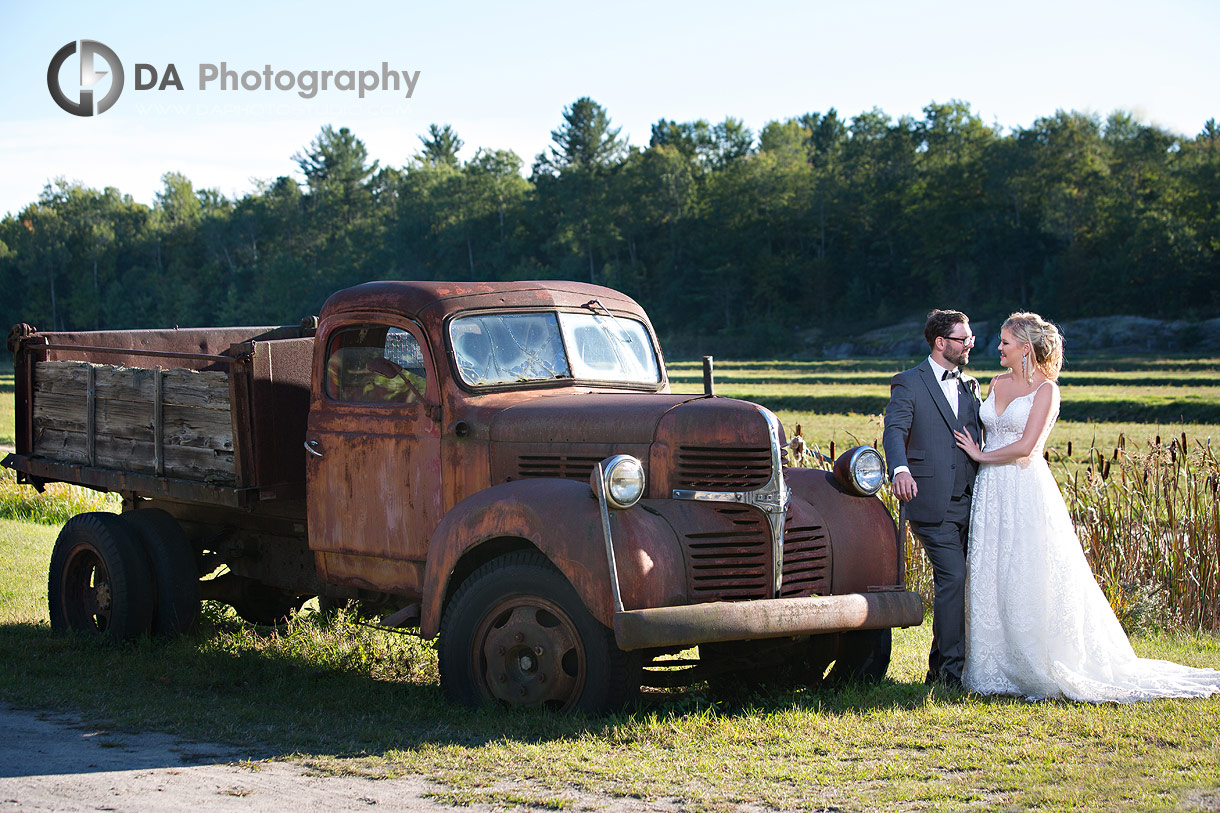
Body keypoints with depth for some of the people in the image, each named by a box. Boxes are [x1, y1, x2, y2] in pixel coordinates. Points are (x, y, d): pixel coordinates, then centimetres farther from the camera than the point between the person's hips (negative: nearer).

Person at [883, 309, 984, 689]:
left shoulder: (969, 386, 18)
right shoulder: (909, 384, -2)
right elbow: (895, 430, -15)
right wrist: (899, 469, -35)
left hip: (969, 501, 6)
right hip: (933, 502, -6)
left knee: (954, 583, 9)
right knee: (953, 579, -13)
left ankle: (940, 665, 21)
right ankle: (952, 669, -6)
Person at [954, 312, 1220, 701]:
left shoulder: (1045, 389, -7)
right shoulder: (998, 383, 14)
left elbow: (1025, 446, -15)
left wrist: (980, 455, -7)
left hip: (1027, 492, -7)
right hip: (991, 492, 7)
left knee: (1029, 581, -5)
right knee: (990, 581, 6)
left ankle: (1042, 669, 4)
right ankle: (998, 670, 14)